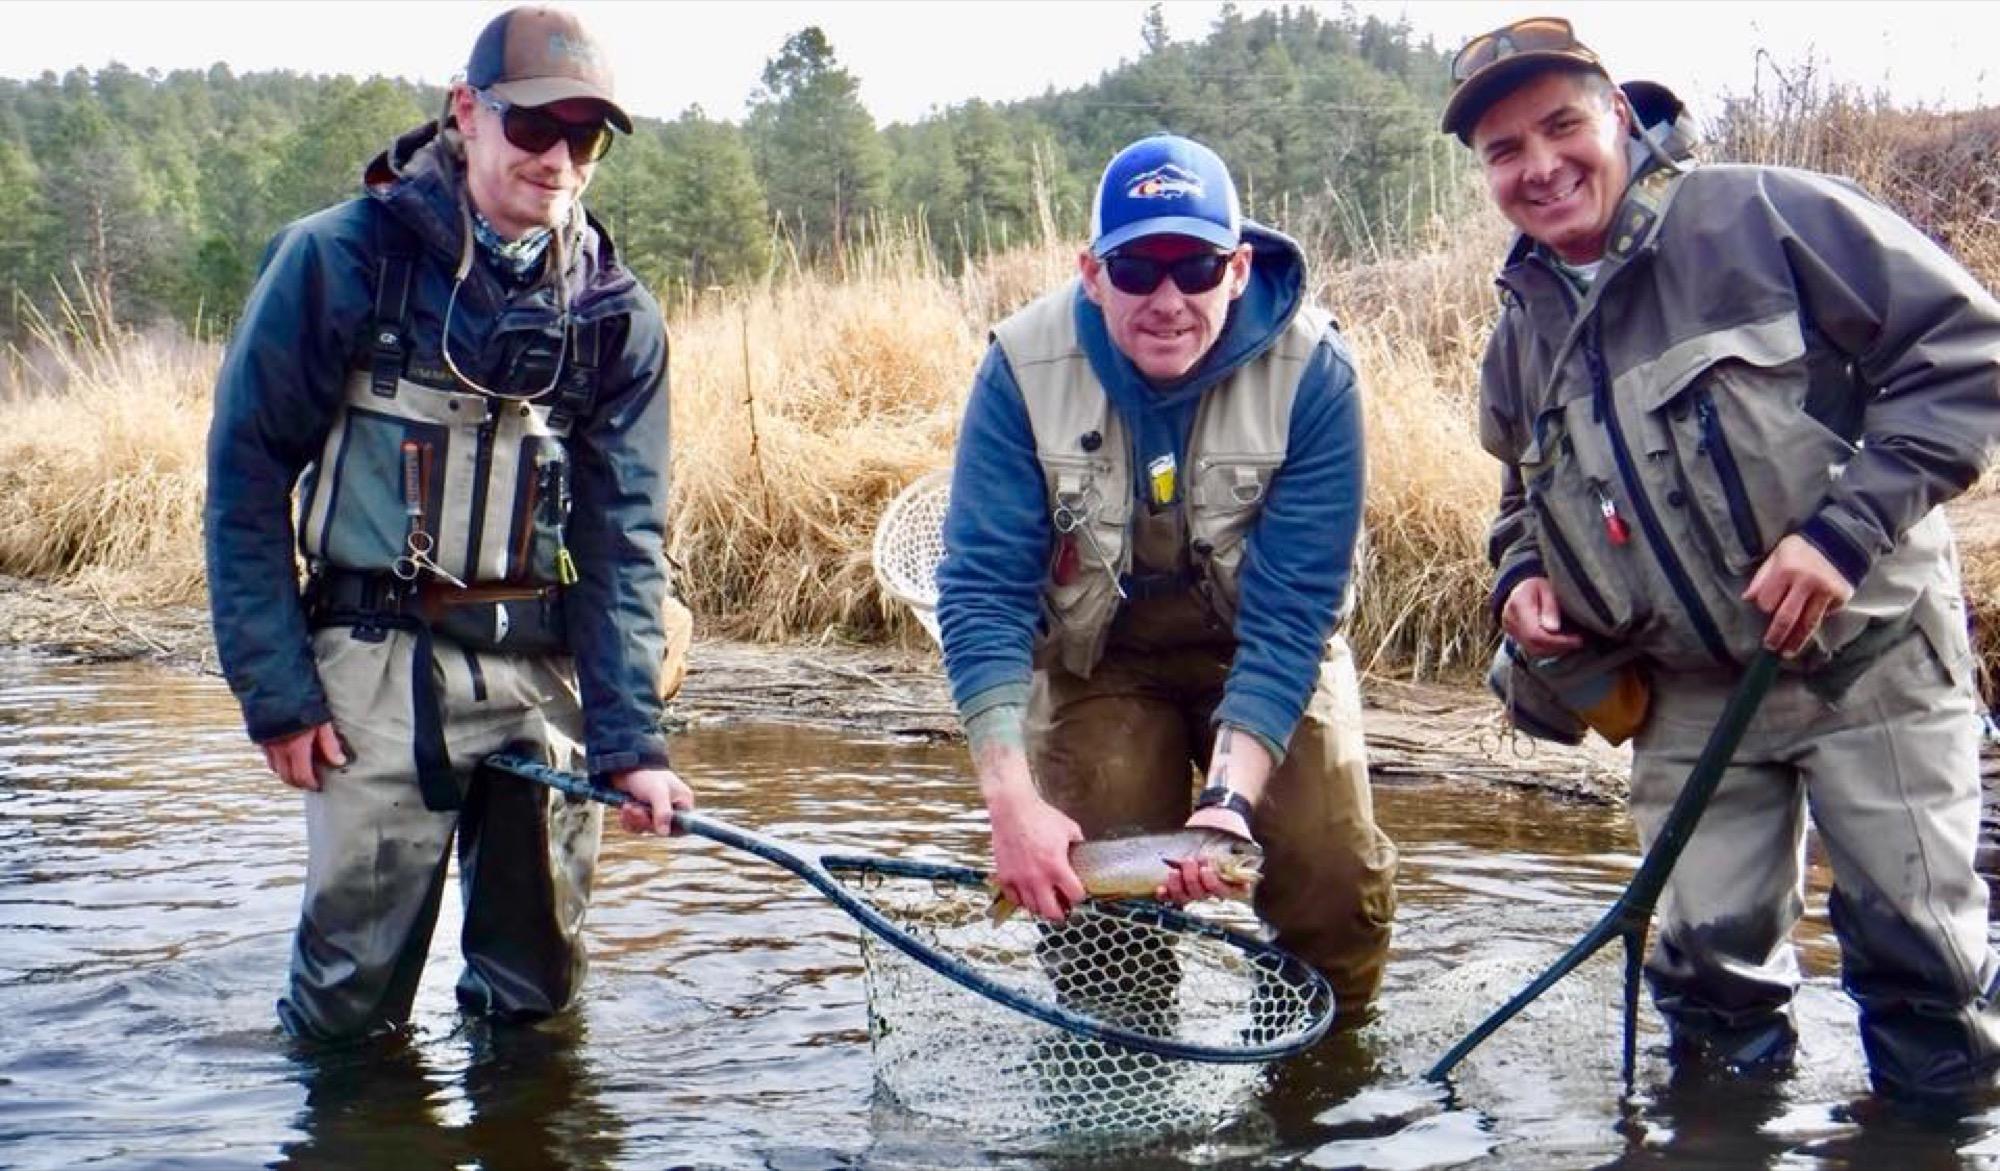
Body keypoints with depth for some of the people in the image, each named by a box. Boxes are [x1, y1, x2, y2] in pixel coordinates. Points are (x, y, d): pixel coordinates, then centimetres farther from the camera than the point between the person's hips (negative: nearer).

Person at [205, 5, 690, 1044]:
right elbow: (247, 473, -3)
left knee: (538, 986, 12)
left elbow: (623, 532, 0)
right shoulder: (340, 258, -6)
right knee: (351, 998, 0)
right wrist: (274, 691, -7)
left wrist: (631, 737, -9)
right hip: (382, 661, -3)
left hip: (545, 665, 3)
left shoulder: (616, 313, 3)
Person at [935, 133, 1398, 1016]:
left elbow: (1290, 611, -25)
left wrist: (1230, 795, -38)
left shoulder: (1312, 371, -24)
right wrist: (1011, 800, -36)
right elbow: (981, 586, -24)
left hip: (1264, 653, 0)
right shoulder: (1024, 367, -22)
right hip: (1098, 653, 1)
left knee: (1334, 869, -17)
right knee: (1089, 889, -12)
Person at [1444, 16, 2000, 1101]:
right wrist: (1521, 578, 2)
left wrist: (1844, 527, -21)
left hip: (1868, 655, -4)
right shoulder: (1519, 340, 9)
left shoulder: (1767, 216, -11)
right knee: (1709, 959, 7)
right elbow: (1526, 504, 26)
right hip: (1692, 693, 5)